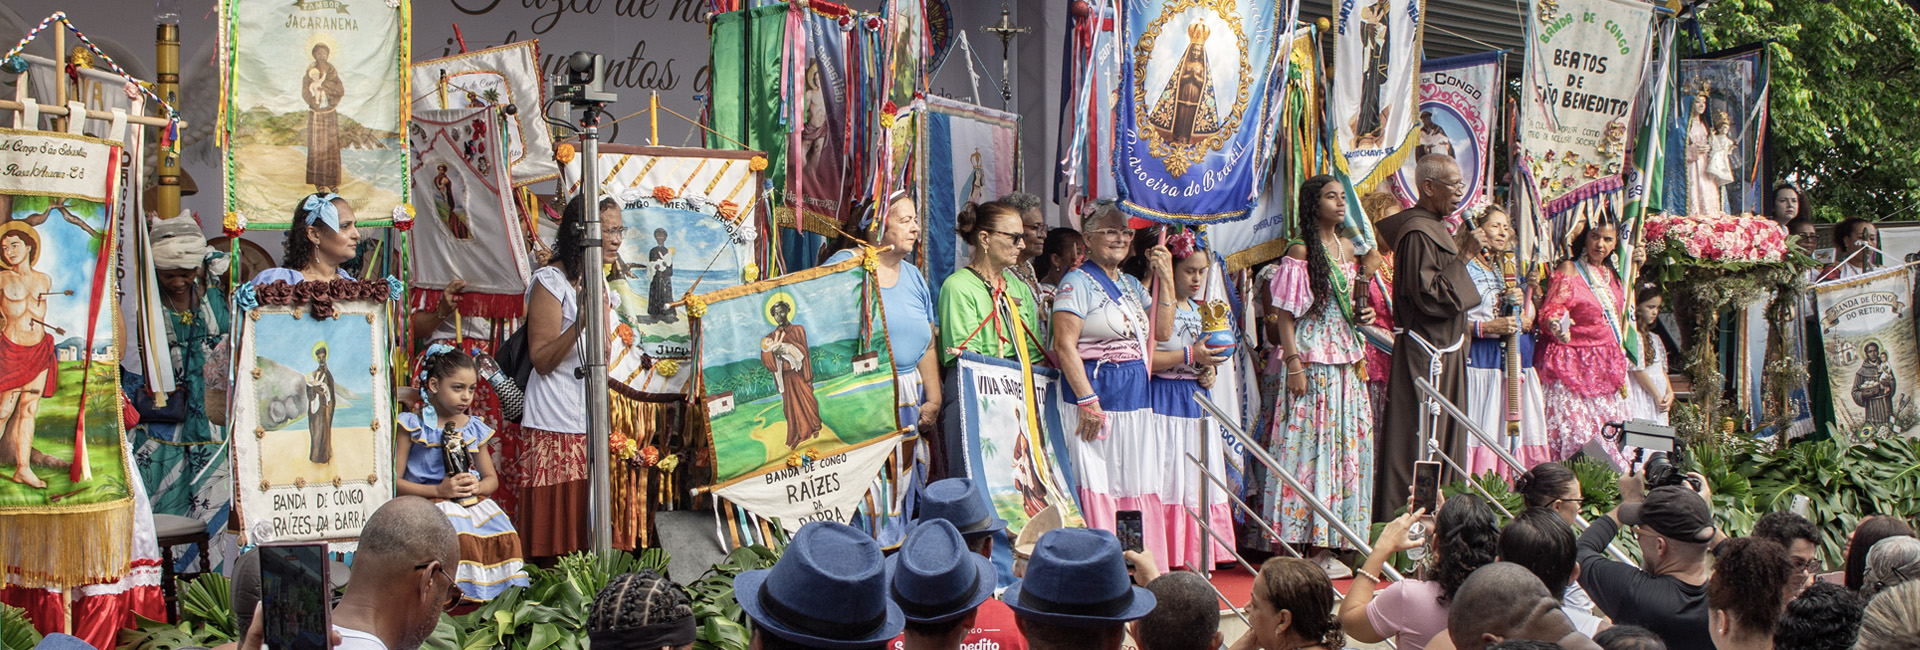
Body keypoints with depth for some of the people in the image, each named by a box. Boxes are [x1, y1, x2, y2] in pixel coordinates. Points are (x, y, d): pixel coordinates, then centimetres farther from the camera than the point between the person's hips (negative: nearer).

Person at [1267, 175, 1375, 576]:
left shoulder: (1347, 248, 14)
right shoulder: (1301, 252, -8)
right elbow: (1285, 314, -10)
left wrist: (1358, 316, 5)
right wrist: (1293, 364, -16)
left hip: (1344, 358, 7)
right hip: (1312, 359, -7)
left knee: (1347, 439, 5)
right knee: (1309, 441, -7)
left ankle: (1326, 546, 10)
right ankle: (1293, 545, -3)